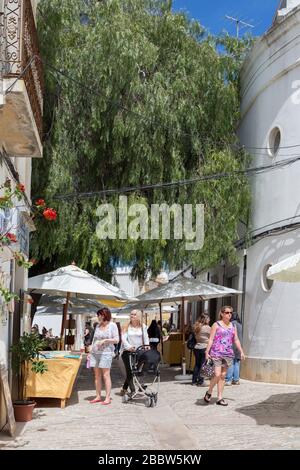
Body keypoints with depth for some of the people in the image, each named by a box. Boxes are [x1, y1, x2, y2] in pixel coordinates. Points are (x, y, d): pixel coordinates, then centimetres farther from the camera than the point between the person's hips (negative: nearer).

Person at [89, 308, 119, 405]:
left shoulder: (112, 325, 1)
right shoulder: (97, 325, 16)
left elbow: (116, 340, -3)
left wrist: (105, 340, -14)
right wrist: (90, 352, 15)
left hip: (106, 353, -5)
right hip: (95, 353, 5)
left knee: (106, 375, -7)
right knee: (97, 375, 6)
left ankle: (108, 398, -5)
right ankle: (98, 396, 12)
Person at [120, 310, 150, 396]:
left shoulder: (143, 326, 9)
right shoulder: (127, 327, 4)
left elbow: (146, 337, 3)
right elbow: (123, 338, -6)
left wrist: (147, 346, -16)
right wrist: (129, 347, -24)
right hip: (127, 351, -2)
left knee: (133, 371, 7)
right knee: (129, 371, -8)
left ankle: (124, 388, 25)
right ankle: (133, 391, -7)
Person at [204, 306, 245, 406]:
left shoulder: (233, 326, 13)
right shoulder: (216, 325, 0)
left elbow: (236, 340, 17)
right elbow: (211, 339, -3)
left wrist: (241, 352, 10)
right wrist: (207, 352, -9)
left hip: (228, 354, 5)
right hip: (216, 353, -5)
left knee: (223, 376, 7)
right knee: (217, 374, -12)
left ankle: (220, 398, 11)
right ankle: (209, 392, 10)